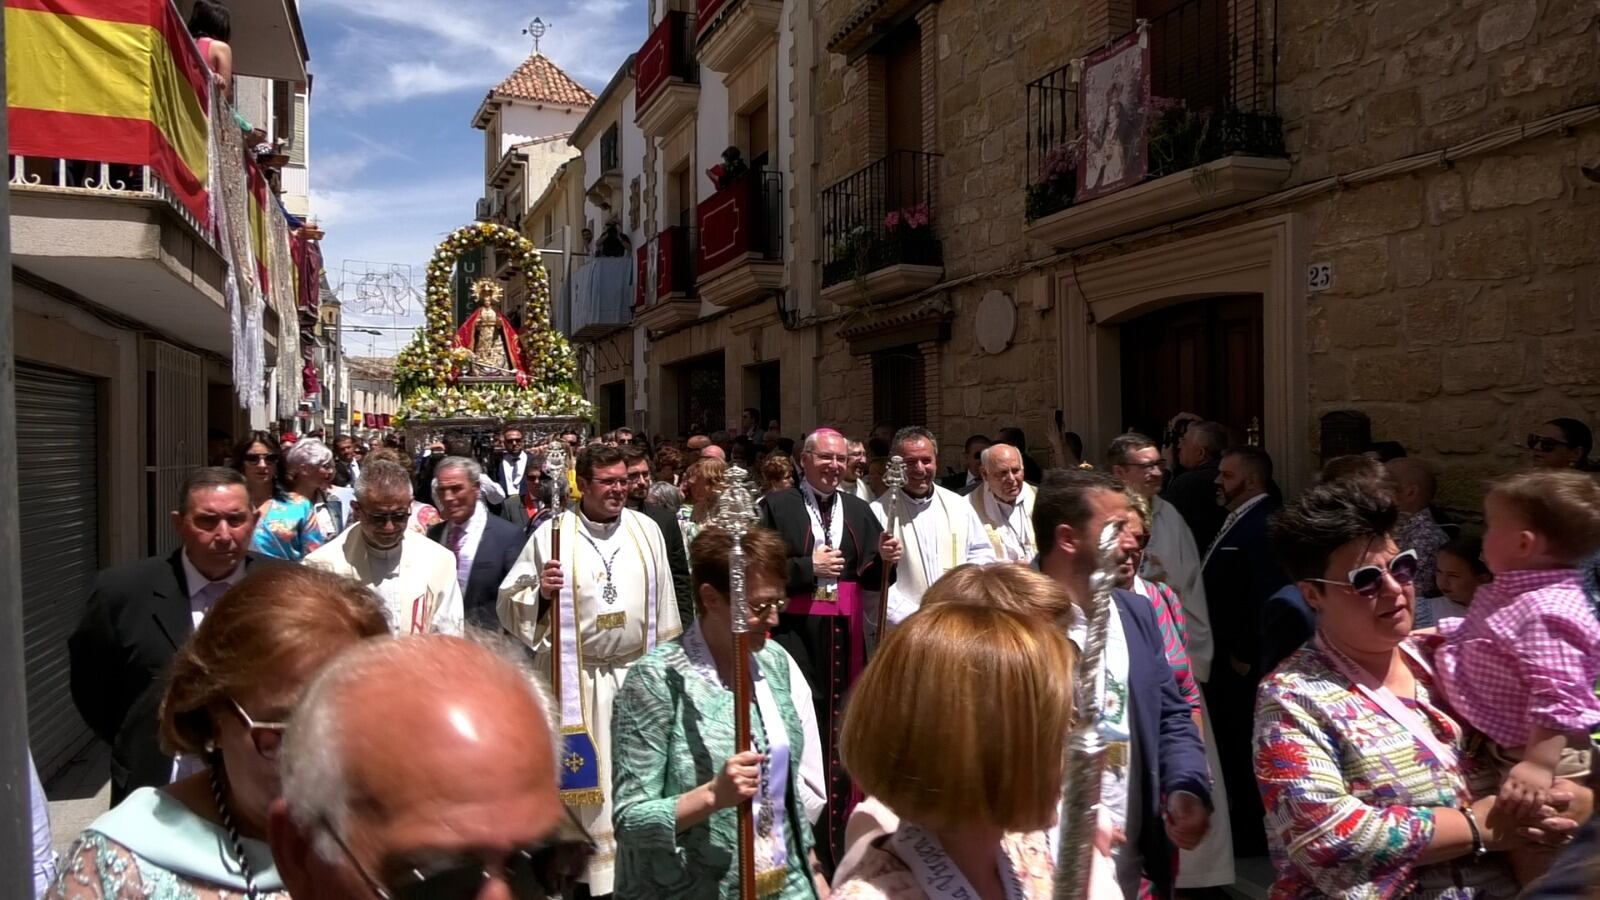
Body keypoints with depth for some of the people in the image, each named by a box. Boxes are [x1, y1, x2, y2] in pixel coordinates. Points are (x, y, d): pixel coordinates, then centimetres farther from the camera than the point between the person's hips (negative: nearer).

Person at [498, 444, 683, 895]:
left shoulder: (646, 529, 4)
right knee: (589, 771, 5)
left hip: (638, 671, 3)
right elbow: (509, 601, -1)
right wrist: (540, 592, -21)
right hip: (579, 675, -2)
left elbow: (663, 601, 9)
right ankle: (596, 867, 20)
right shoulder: (553, 534, -5)